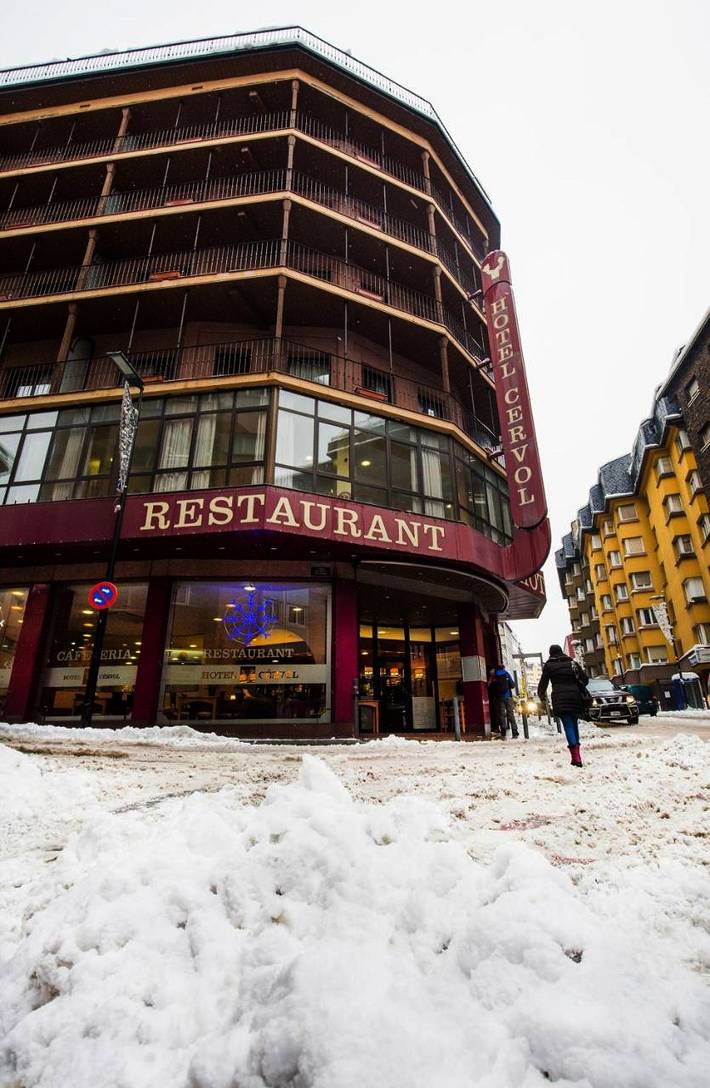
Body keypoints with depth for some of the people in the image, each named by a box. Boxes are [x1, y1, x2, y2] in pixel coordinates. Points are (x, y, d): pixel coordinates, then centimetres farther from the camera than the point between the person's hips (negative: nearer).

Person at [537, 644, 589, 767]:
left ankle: (576, 757, -20)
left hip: (560, 699, -4)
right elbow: (584, 678, 10)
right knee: (574, 724, 15)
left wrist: (541, 695, 22)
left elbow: (543, 682, 6)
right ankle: (577, 754, 18)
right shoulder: (572, 662, 14)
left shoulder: (549, 665, 4)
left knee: (568, 726, -7)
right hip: (575, 696, 4)